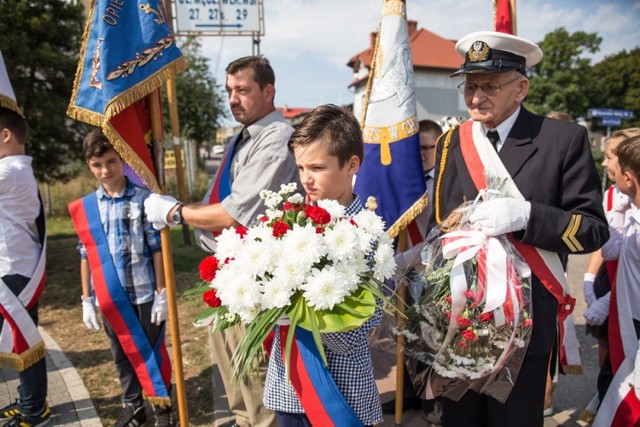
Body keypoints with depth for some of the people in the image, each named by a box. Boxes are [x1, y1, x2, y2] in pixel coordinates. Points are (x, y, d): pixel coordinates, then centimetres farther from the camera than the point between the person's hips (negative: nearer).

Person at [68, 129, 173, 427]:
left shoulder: (144, 198, -8)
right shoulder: (85, 208, 2)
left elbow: (157, 248, -7)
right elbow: (85, 256, 6)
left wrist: (162, 293, -8)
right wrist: (87, 300, 7)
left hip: (145, 293, -3)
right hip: (110, 298, 3)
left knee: (153, 351, 10)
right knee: (123, 355, 17)